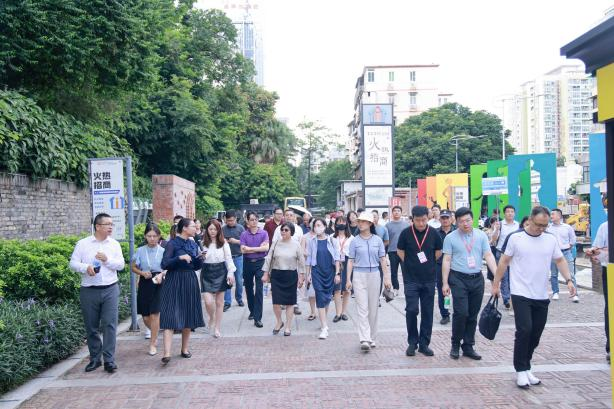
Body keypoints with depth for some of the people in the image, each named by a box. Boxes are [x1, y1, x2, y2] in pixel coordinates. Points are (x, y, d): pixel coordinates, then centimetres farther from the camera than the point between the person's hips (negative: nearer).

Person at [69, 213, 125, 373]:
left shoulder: (114, 244, 7)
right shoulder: (83, 244, 3)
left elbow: (121, 264, 3)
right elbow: (73, 263, -1)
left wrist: (107, 260, -13)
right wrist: (86, 267, -18)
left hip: (110, 289, 0)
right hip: (89, 291, 0)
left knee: (110, 325, -6)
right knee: (91, 327, 8)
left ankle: (109, 360, 0)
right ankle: (95, 358, 22)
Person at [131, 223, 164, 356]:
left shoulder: (163, 251, -3)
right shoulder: (140, 251, 1)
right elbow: (134, 268, 9)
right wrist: (142, 273, -10)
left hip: (159, 283, -2)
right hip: (145, 283, 2)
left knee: (155, 314, -6)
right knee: (146, 317, 6)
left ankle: (153, 344, 9)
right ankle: (154, 334, 37)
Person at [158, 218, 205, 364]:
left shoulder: (193, 244, 11)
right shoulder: (172, 244, -7)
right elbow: (164, 264, -13)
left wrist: (199, 257, -5)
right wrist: (180, 257, -24)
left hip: (190, 282, 6)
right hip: (174, 282, -6)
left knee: (188, 317, 10)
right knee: (171, 317, -11)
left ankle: (185, 349, 23)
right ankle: (167, 353, -15)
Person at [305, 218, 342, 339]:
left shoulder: (331, 241, 0)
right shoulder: (311, 241, 1)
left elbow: (337, 258, 1)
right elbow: (308, 259, 7)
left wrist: (337, 273, -3)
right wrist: (308, 274, 6)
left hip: (330, 271, 1)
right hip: (317, 271, -1)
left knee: (327, 297, 12)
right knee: (320, 298, -8)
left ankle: (323, 321, 35)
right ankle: (324, 327, -9)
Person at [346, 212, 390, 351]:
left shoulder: (377, 240, 4)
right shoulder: (355, 241, 1)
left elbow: (382, 260, 6)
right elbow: (350, 261, 3)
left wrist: (387, 277, 3)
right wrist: (348, 279, -2)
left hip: (374, 275, 2)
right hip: (359, 275, -1)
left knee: (373, 309, 8)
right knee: (362, 308, -7)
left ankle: (372, 338, 20)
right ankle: (365, 340, -12)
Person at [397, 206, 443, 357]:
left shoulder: (434, 233, -2)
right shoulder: (406, 233, -6)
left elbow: (438, 252, 12)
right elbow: (400, 251, 7)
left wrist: (428, 264, 9)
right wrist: (411, 264, 5)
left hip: (429, 278, 2)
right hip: (411, 279, -2)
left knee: (427, 312, 6)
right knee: (411, 310, -6)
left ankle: (424, 344, 17)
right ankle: (412, 342, 10)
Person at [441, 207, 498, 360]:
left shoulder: (481, 235, 6)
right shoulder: (451, 238, -1)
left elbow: (489, 256, 2)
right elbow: (446, 261, -2)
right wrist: (445, 283, -6)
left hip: (477, 279, 3)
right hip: (459, 279, -3)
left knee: (473, 315, 9)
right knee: (461, 313, -11)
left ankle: (468, 347, 20)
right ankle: (455, 345, 8)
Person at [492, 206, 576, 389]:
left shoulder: (551, 239, 5)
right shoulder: (515, 237, -5)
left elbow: (560, 260, 13)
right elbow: (504, 261, 1)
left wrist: (569, 280, -1)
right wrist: (496, 284, 2)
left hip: (542, 296, 4)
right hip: (521, 294, -4)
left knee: (535, 334, 8)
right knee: (524, 330, -13)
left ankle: (526, 368, 24)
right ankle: (521, 370, 2)